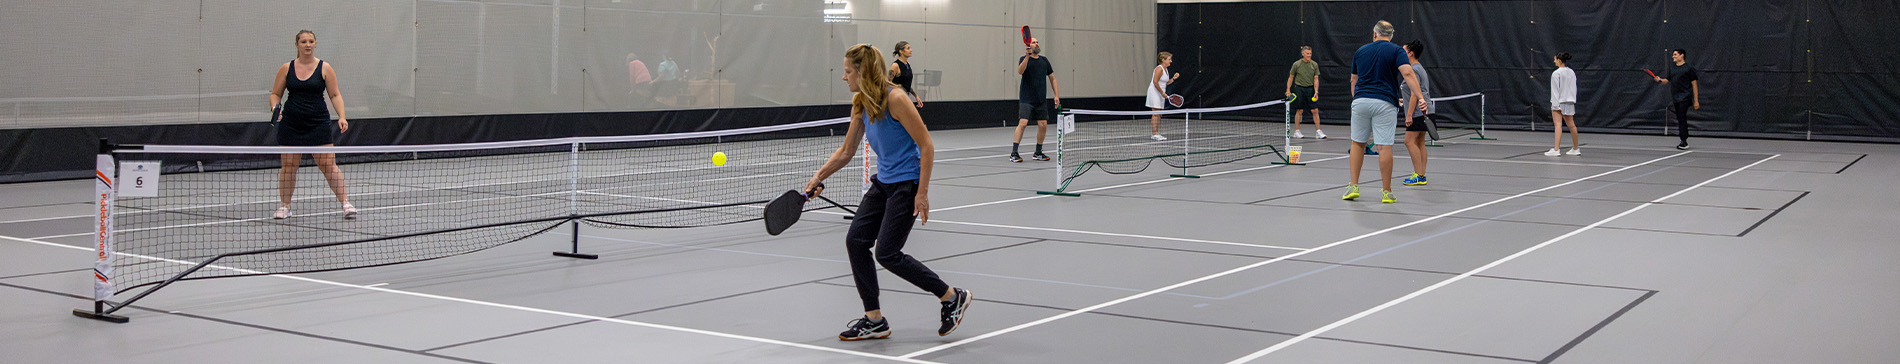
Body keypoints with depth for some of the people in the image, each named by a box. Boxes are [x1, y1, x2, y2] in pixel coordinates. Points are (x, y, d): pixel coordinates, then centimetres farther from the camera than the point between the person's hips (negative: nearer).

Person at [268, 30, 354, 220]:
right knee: (288, 165, 4)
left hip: (318, 123, -2)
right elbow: (275, 94, 13)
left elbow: (335, 95, 3)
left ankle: (346, 204, -6)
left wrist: (341, 116, -11)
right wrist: (275, 108, -8)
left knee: (328, 164, -8)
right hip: (291, 124, 2)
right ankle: (284, 207, 15)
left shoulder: (325, 68, 1)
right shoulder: (286, 68, 6)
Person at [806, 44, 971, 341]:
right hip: (883, 183, 9)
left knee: (887, 253, -11)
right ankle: (874, 321, 10)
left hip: (908, 184, -8)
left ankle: (953, 297, 5)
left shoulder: (895, 99, -19)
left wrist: (922, 193, -19)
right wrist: (818, 178, 10)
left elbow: (926, 146, -18)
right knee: (856, 241, 0)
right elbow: (846, 151, 18)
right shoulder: (861, 105, 6)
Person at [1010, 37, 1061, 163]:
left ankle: (1038, 153, 17)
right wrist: (1027, 56, -35)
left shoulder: (1044, 60, 12)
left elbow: (1052, 78, 17)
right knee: (1022, 123, -17)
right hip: (1026, 99, -5)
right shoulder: (1024, 59, -3)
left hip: (1041, 100, 5)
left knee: (1043, 125, 1)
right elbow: (1020, 71, -24)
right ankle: (1014, 153, -14)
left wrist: (1056, 95, 10)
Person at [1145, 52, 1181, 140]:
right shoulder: (1159, 69, -14)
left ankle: (1156, 134, 9)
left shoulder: (1165, 69, 14)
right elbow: (1155, 82, -19)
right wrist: (1162, 93, -17)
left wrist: (1173, 78, 5)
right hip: (1155, 92, -10)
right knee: (1156, 114, -11)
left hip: (1161, 94, 10)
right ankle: (1154, 134, -11)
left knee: (1159, 114, 7)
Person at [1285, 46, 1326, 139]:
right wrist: (1288, 90, -2)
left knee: (1315, 110, -2)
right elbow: (1291, 77, 4)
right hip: (1299, 88, -2)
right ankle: (1296, 132, 13)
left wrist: (1316, 91, -10)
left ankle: (1318, 132, 3)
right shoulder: (1296, 64, -5)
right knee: (1299, 111, 1)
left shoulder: (1314, 64, 1)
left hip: (1310, 89, 2)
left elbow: (1316, 79, 1)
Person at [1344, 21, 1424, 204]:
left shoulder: (1361, 51, 13)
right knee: (1385, 147, -3)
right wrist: (1420, 97, -20)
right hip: (1385, 103, -3)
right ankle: (1387, 192, 0)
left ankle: (1353, 186, 9)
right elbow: (1407, 74, -14)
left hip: (1360, 100, 3)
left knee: (1358, 143, 13)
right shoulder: (1396, 51, 2)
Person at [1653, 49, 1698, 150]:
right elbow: (1668, 80, 22)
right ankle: (1684, 141, 16)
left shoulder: (1689, 68, -3)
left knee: (1682, 118, -14)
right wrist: (1660, 80, -2)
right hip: (1675, 99, 7)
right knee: (1680, 119, 9)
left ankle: (1684, 142, -15)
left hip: (1685, 98, -7)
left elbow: (1694, 84, -3)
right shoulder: (1672, 69, 15)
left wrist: (1696, 101, -6)